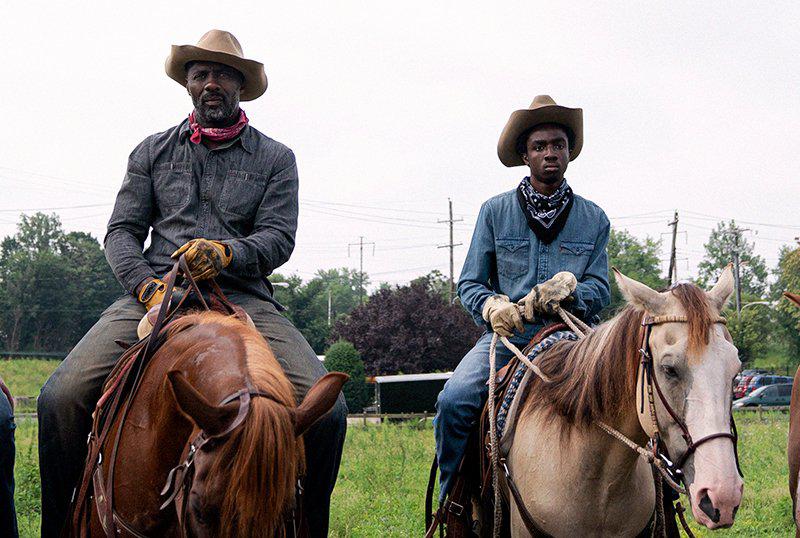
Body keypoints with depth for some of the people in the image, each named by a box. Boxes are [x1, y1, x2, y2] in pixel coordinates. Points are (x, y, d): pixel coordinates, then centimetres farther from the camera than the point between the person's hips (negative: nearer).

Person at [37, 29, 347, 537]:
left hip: (243, 296, -1)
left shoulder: (275, 158, 16)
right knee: (61, 396, -24)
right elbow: (122, 230, 12)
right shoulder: (153, 151, 20)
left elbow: (279, 238, 4)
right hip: (155, 291, 1)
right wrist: (147, 286, -9)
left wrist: (225, 253, -18)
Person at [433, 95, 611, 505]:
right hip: (506, 333, 0)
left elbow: (600, 291, 8)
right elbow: (469, 283, 9)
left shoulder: (593, 219, 12)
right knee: (454, 400, -28)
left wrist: (570, 291, -16)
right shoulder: (495, 211, 9)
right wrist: (492, 306, -14)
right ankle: (451, 497, -8)